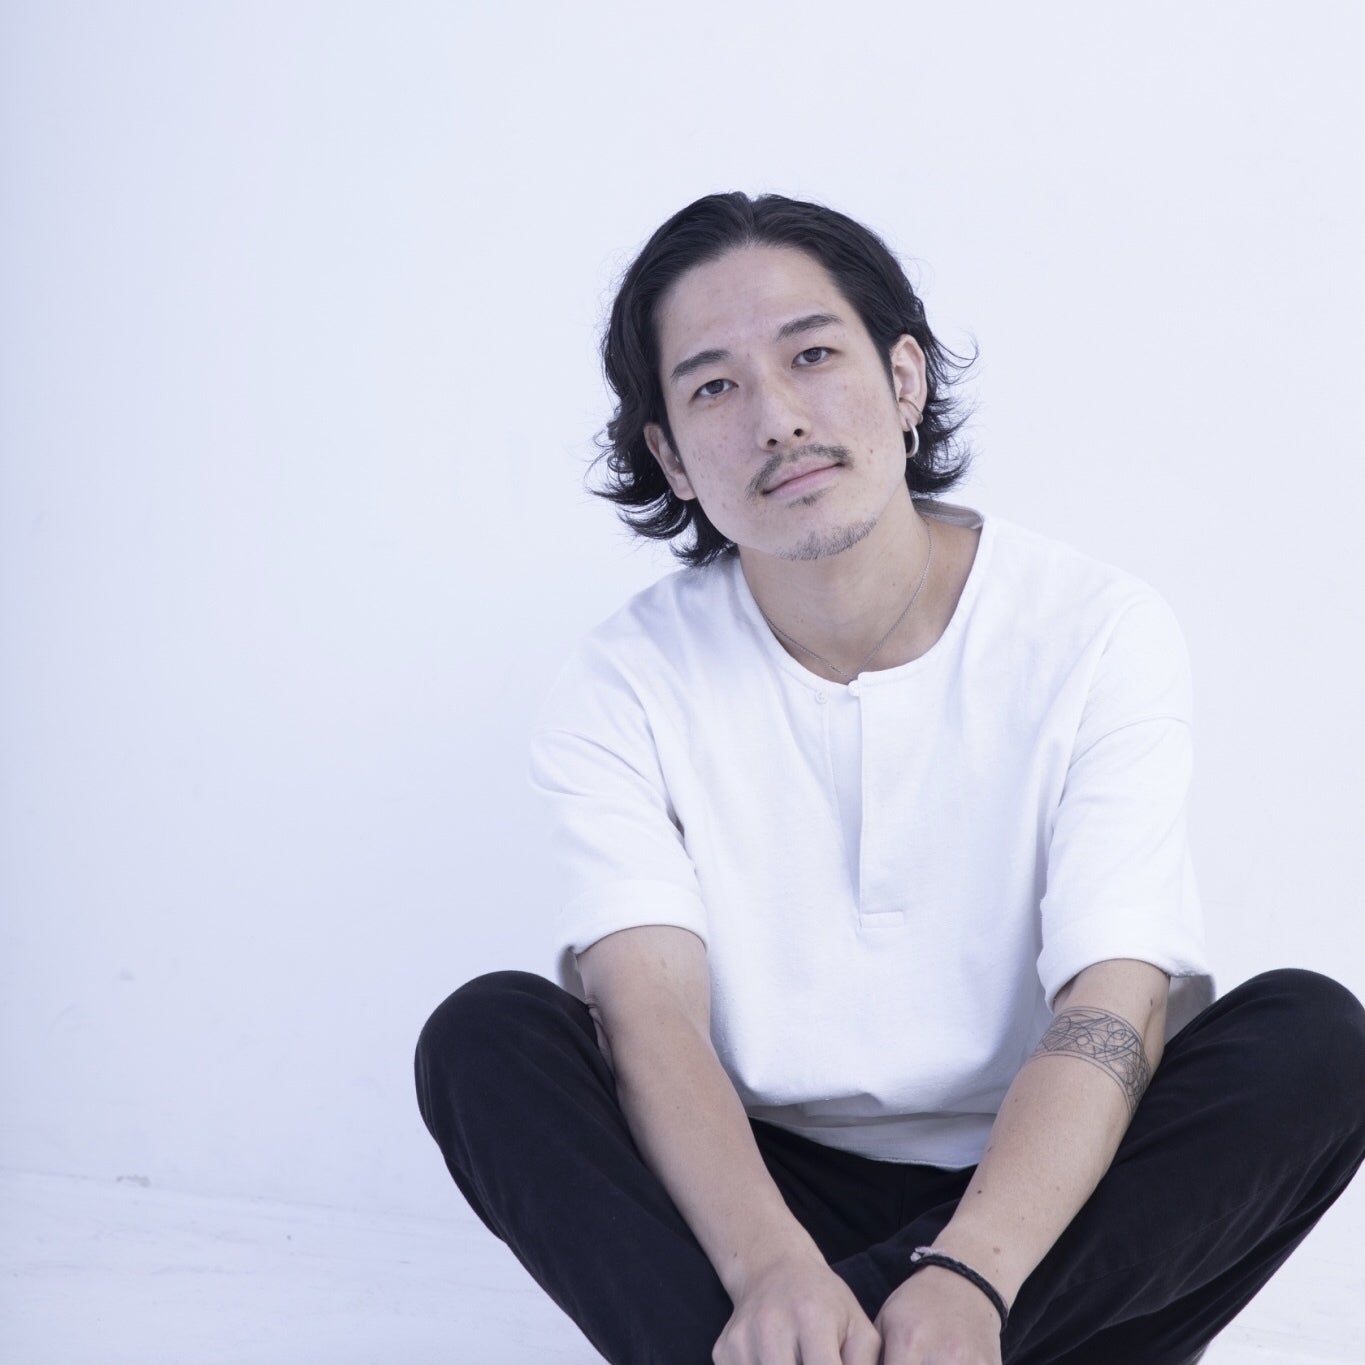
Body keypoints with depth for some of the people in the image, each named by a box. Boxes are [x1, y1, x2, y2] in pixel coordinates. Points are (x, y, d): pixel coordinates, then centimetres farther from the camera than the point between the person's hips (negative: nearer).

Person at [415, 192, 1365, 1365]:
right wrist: (773, 1269, -40)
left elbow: (1114, 1008, -19)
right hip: (762, 1197, 1)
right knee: (485, 1034, -23)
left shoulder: (1101, 634, -8)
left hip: (1045, 1199, 0)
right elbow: (649, 1013, -19)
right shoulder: (627, 687, -5)